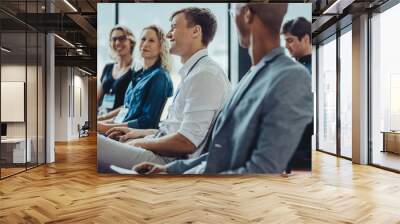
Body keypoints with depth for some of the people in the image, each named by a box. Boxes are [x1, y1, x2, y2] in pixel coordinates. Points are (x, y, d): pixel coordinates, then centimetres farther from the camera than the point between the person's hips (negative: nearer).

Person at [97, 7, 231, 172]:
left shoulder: (205, 74, -15)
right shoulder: (193, 72, 18)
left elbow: (186, 143, -21)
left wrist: (141, 143, -8)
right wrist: (141, 133, 16)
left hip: (169, 161, -10)